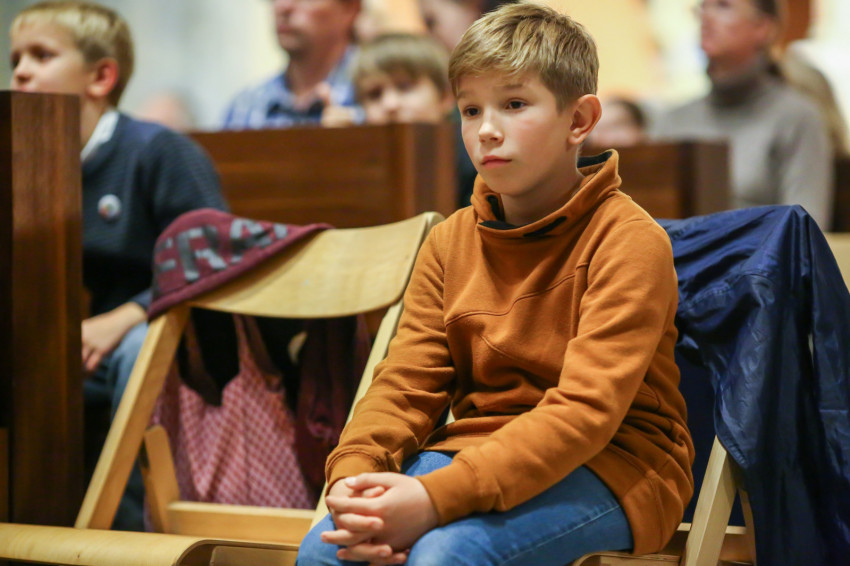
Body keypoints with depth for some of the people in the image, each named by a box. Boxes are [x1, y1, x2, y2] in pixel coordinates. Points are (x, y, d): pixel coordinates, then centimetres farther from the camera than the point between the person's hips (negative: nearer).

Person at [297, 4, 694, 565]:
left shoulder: (629, 240, -12)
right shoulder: (451, 241, 9)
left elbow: (584, 410, -22)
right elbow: (406, 383, 4)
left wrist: (435, 497, -33)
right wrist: (353, 476, -20)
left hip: (609, 467, -5)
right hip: (482, 449, 5)